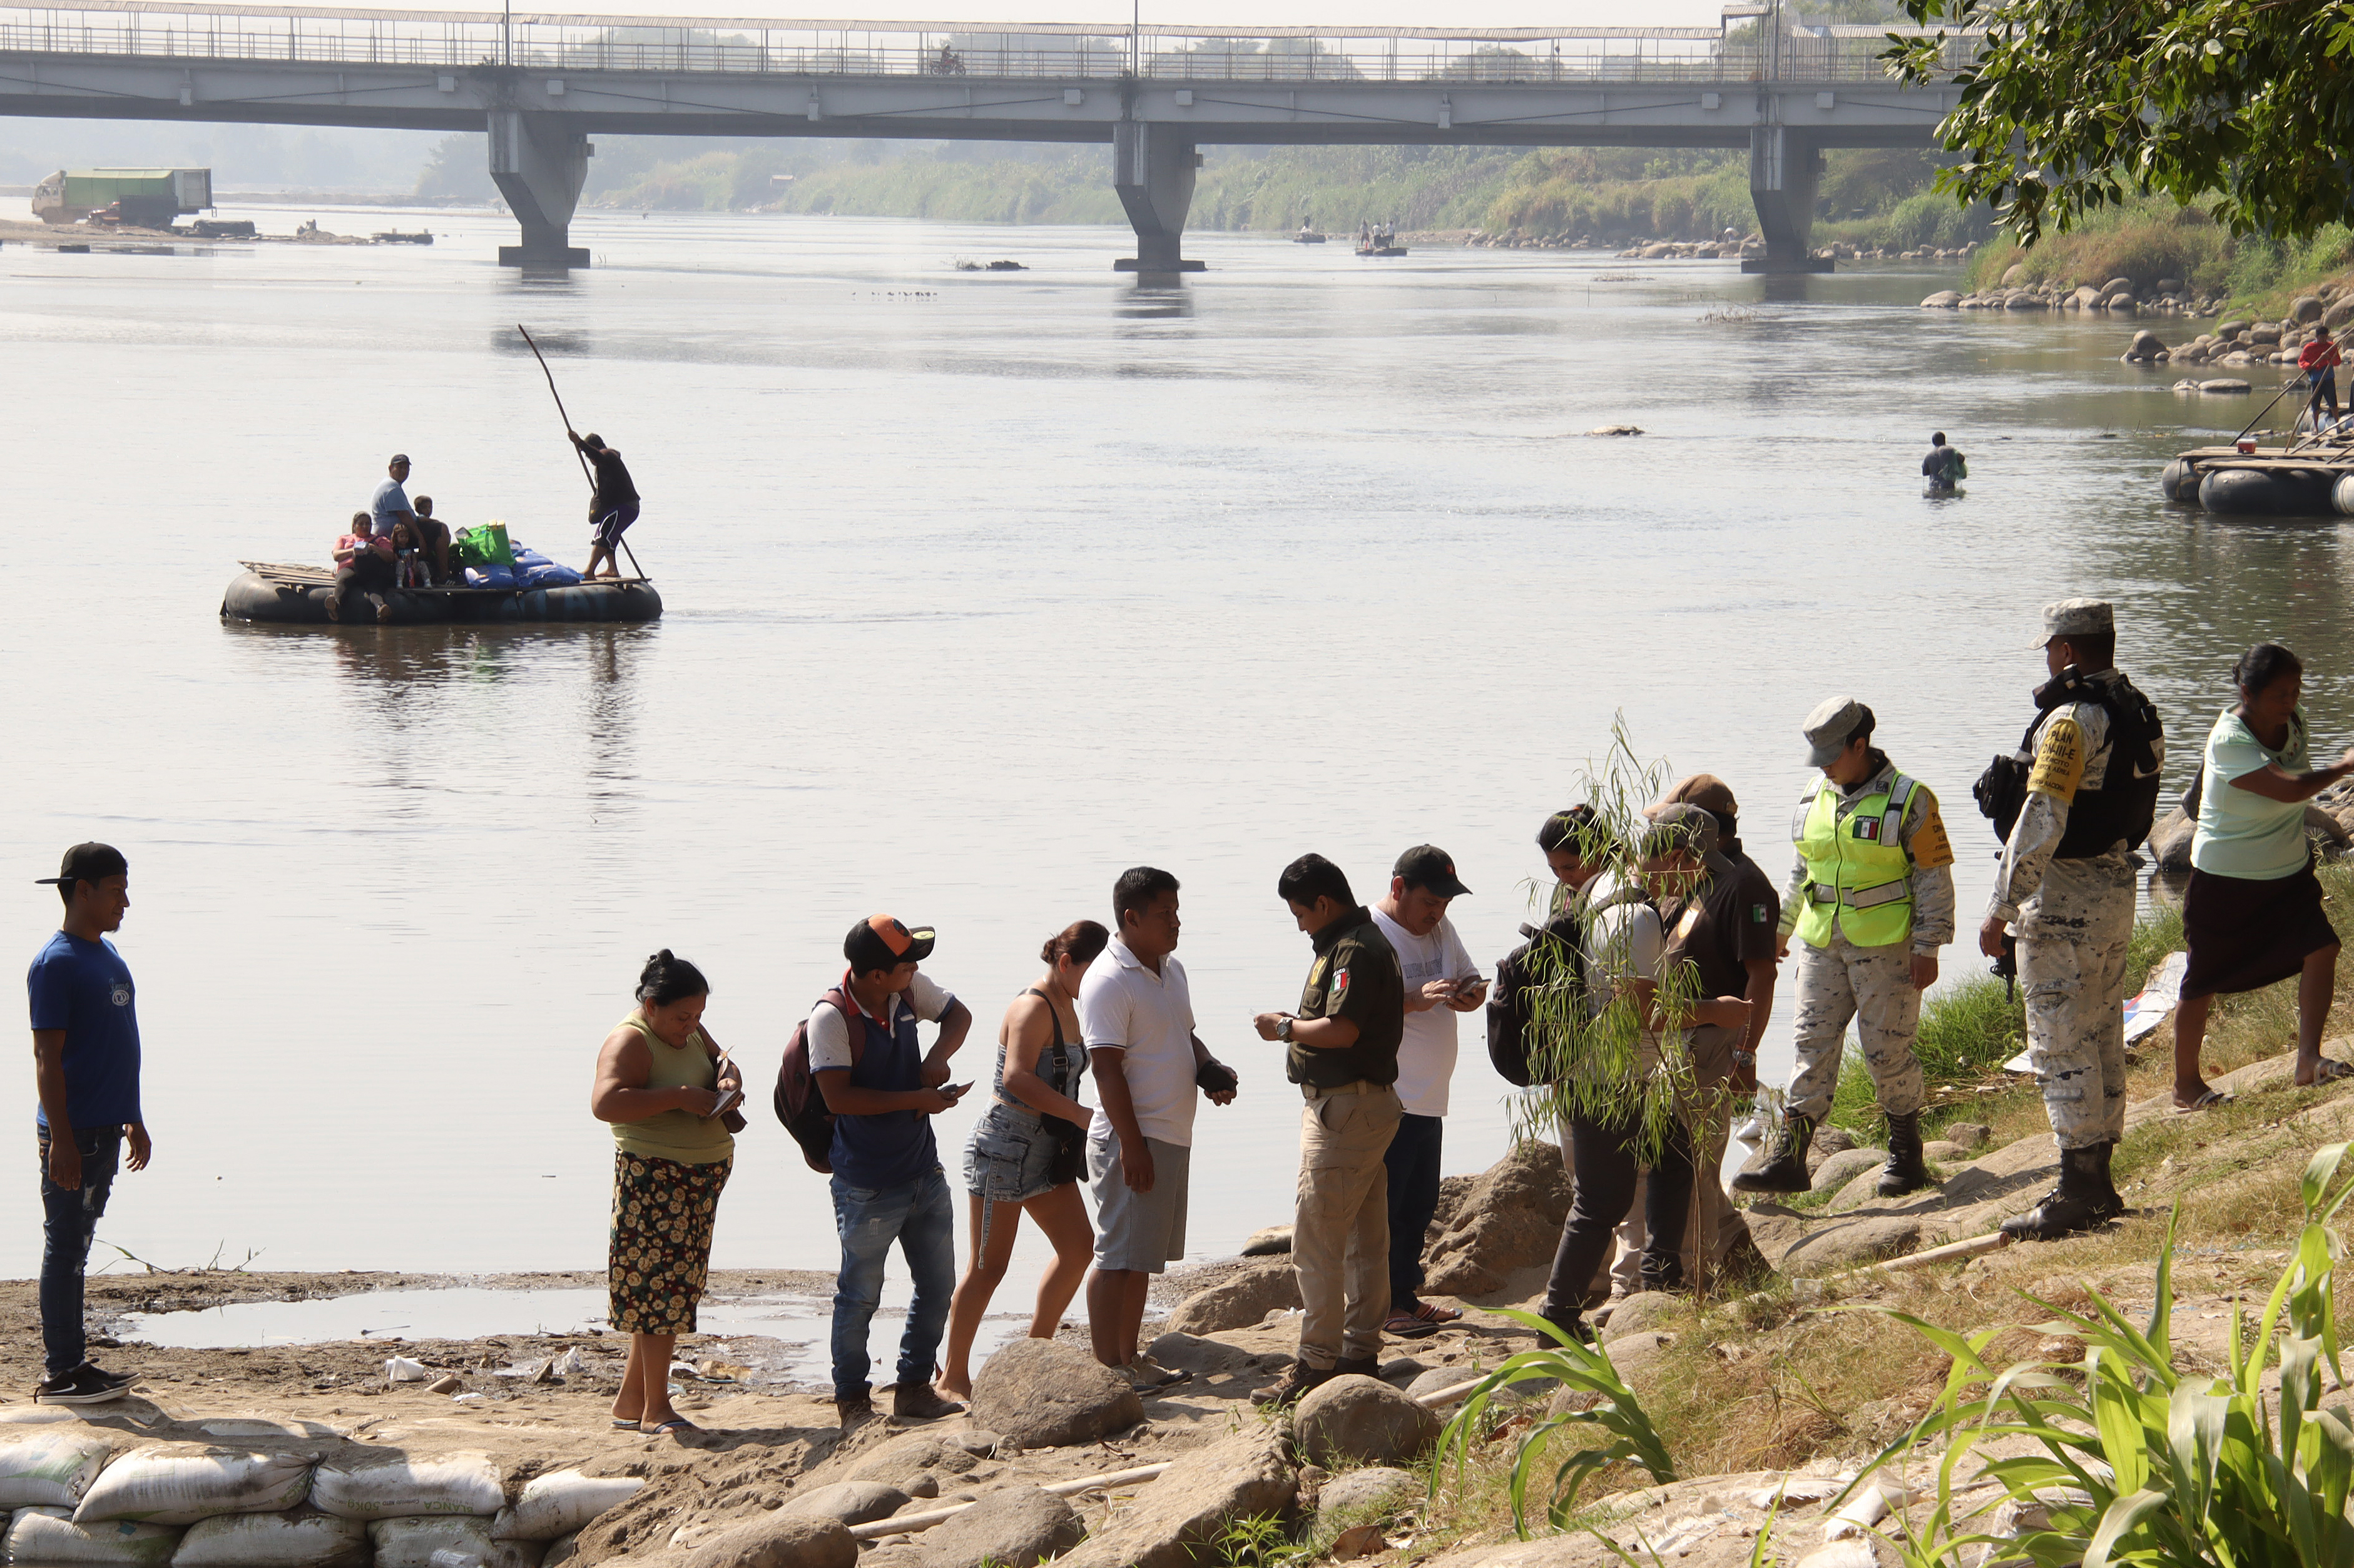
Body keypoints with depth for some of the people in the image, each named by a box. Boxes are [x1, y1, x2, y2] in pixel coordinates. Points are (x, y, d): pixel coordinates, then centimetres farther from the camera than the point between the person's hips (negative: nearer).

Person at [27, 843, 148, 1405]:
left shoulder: (107, 954, 14)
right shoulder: (55, 964, -14)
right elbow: (47, 1056, -17)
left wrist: (133, 1120, 23)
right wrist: (61, 1141, -20)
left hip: (107, 1130, 9)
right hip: (73, 1134, -9)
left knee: (77, 1248, 14)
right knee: (65, 1249, -4)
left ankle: (73, 1360, 19)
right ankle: (58, 1374, -1)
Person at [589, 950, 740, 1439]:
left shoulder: (690, 1032, 12)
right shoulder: (631, 1040, -15)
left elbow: (718, 1059, 27)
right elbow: (605, 1103, -28)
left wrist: (728, 1073, 1)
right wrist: (680, 1098, -27)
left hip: (700, 1178, 9)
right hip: (653, 1178, -9)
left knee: (674, 1287, 10)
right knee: (661, 1286, -9)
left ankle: (629, 1400, 17)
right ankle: (655, 1410, -4)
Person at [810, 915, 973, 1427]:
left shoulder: (909, 989, -1)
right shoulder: (832, 1018, -20)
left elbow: (957, 1014, 16)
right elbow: (838, 1098, -25)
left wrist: (939, 1054, -5)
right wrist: (916, 1100, -22)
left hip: (924, 1173, 7)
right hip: (869, 1187, -7)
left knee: (938, 1287, 13)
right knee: (860, 1295, 3)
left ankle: (914, 1389, 26)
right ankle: (851, 1400, 17)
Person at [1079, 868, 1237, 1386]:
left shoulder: (1172, 969, 13)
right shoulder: (1108, 980, -16)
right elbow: (1107, 1069, -19)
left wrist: (1211, 1072, 5)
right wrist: (1133, 1145, -22)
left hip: (1173, 1136, 9)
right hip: (1132, 1139, -9)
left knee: (1144, 1257, 14)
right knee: (1119, 1257, -6)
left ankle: (1129, 1357, 22)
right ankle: (1106, 1367, -4)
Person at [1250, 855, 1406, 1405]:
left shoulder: (1353, 951, -17)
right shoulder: (1367, 942, 17)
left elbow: (1343, 1029, -26)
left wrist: (1286, 1027, -12)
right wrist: (1296, 1027, 14)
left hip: (1346, 1107, -11)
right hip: (1370, 1104, 11)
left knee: (1316, 1240, -9)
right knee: (1365, 1239, 13)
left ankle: (1316, 1364, -9)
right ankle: (1361, 1353, 18)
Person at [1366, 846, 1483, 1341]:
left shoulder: (1439, 928, 13)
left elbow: (1471, 978, 20)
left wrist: (1471, 994, -4)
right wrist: (1416, 1000, -31)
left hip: (1428, 1099, 9)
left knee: (1419, 1205, 13)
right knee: (1384, 1206, -6)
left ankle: (1405, 1297, 21)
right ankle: (1381, 1306, -2)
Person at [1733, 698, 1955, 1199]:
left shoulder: (1908, 800, -6)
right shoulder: (1814, 800, 11)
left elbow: (1934, 876, -5)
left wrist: (1928, 947, -9)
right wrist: (1781, 926, 25)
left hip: (1886, 947, -5)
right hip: (1821, 946, 5)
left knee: (1888, 1052, 0)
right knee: (1813, 1048, 2)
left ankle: (1906, 1155, 15)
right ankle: (1788, 1155, 0)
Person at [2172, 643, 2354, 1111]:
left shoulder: (2294, 721, -3)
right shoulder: (2230, 741, -26)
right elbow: (2290, 788, -36)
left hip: (2288, 874, 6)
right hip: (2226, 879, -6)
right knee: (2204, 982, 4)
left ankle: (2309, 1059, -10)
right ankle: (2186, 1085, 19)